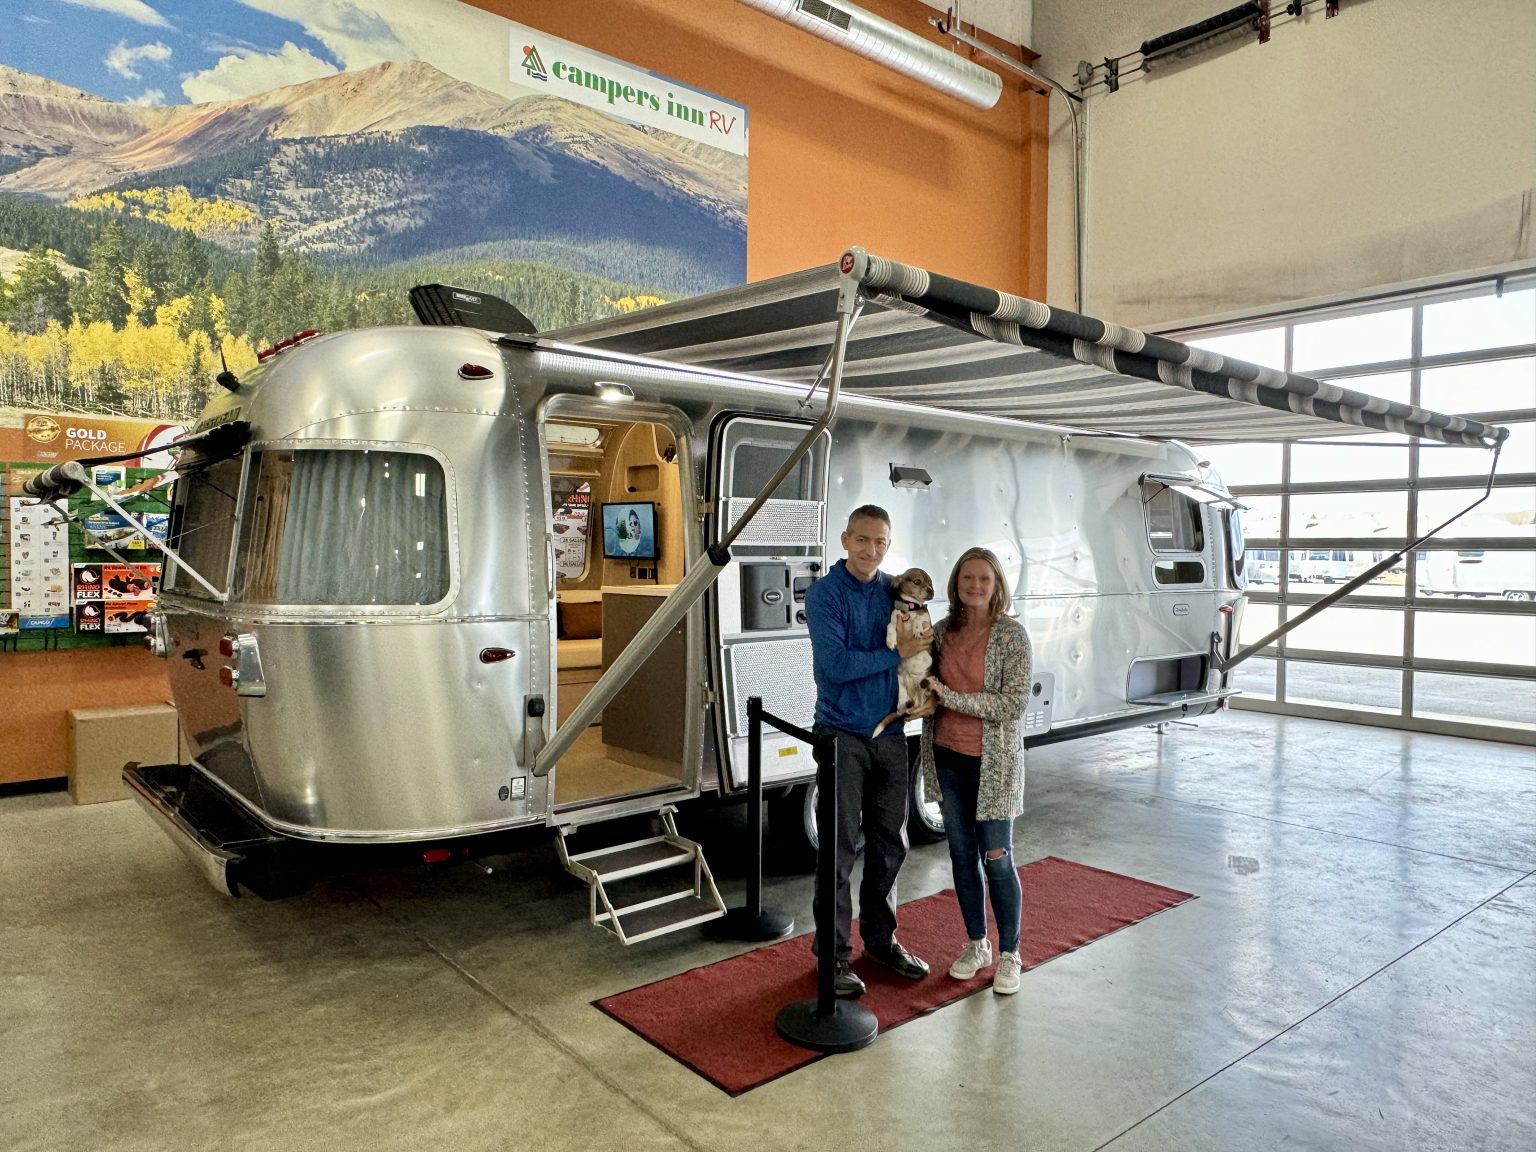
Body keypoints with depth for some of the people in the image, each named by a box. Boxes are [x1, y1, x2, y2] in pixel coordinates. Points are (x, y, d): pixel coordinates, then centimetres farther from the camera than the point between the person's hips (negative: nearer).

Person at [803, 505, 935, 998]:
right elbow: (835, 664, -20)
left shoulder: (896, 591, 7)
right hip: (843, 733, -5)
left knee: (890, 844, 14)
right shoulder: (825, 593, -10)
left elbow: (919, 649, 14)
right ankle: (834, 953, 13)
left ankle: (881, 938, 31)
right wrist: (896, 653, -15)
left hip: (890, 734, 6)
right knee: (841, 846, 0)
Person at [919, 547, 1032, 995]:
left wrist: (950, 697, -21)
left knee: (997, 859, 2)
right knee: (962, 854, 14)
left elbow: (1014, 704, -18)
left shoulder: (1011, 635, -11)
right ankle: (976, 944, 30)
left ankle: (1009, 954, 21)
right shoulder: (943, 631, 3)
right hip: (947, 757, 5)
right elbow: (924, 684, 15)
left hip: (993, 761, -5)